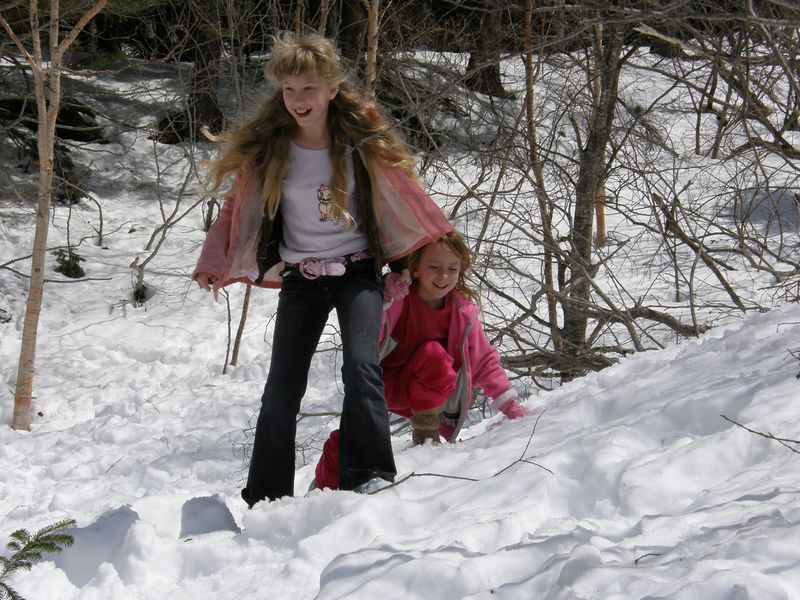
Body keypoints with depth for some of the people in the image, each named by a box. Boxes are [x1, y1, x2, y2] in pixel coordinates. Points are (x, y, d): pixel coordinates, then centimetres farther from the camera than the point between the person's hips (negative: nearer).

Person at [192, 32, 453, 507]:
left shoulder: (363, 140, -9)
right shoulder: (265, 148, -6)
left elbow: (403, 193, 2)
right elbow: (239, 209, 3)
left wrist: (433, 246, 4)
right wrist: (214, 265, -1)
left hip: (358, 272, -2)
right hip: (301, 279, 2)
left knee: (361, 367, -23)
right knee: (282, 387, 3)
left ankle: (370, 476, -20)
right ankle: (266, 499, 12)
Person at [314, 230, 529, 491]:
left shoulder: (462, 311, -8)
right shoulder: (398, 297, -19)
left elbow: (484, 361, 2)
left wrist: (509, 403, -4)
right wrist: (385, 304, -45)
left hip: (426, 397, 2)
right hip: (382, 381, -2)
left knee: (434, 354, -30)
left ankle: (426, 433, -17)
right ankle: (325, 486, 2)